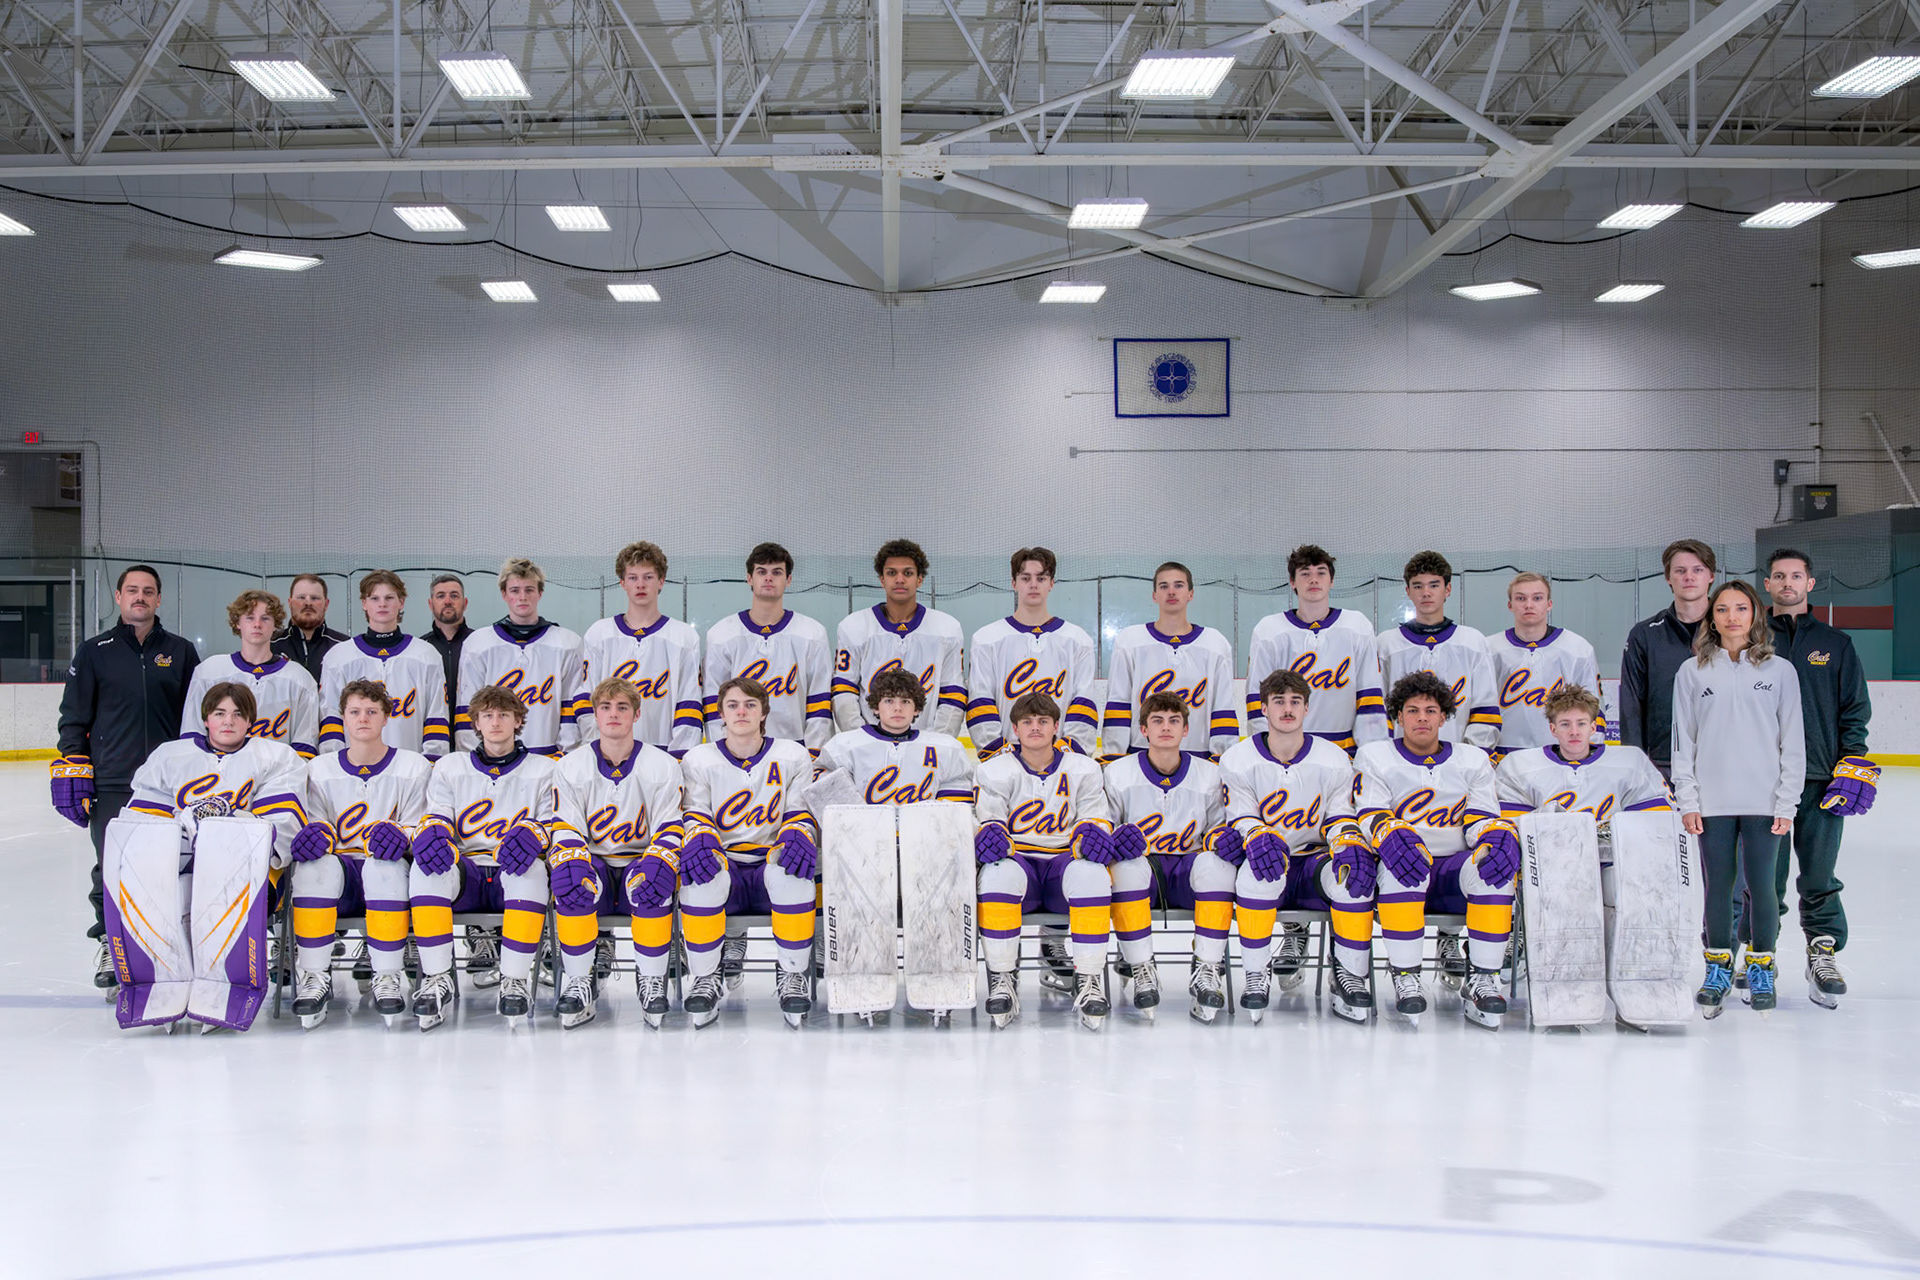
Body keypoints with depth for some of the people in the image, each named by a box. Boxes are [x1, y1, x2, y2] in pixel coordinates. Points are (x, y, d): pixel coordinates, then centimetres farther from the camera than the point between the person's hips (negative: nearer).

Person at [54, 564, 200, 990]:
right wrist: (72, 768, -1)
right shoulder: (94, 651, 7)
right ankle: (110, 946, 13)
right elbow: (73, 716, 7)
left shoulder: (181, 651, 10)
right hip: (111, 783, -1)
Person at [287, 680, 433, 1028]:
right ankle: (314, 977, -29)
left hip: (388, 872, -2)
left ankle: (389, 977, -31)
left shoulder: (414, 767, 9)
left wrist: (399, 834, -19)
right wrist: (317, 833, -13)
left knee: (384, 864, -38)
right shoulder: (320, 769, 15)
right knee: (315, 864, -34)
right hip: (339, 874, 2)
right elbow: (314, 825, 13)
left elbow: (421, 828, 5)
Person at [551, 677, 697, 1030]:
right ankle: (579, 981, -20)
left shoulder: (663, 766, 0)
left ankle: (652, 982, -17)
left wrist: (659, 866, -25)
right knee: (570, 877, -34)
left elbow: (670, 831, -3)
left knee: (652, 880, -36)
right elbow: (566, 831, 0)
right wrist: (568, 864, -24)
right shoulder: (572, 766, 3)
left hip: (640, 862, -1)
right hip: (594, 865, 1)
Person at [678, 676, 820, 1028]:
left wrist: (798, 837, -20)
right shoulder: (699, 759, 8)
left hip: (770, 860, 0)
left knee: (792, 868, -37)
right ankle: (705, 978, -19)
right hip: (723, 860, 0)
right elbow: (696, 816, 2)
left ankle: (794, 977, -21)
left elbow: (800, 812, 5)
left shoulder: (793, 756, 8)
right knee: (701, 868, -36)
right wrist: (700, 840, -23)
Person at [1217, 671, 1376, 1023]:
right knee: (1259, 866, -37)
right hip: (1268, 866, -1)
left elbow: (1340, 818, 4)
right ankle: (1255, 976, -23)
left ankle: (1350, 976, -15)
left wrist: (1351, 844, -20)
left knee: (1354, 870, -31)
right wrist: (1257, 837, -29)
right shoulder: (1238, 760, -2)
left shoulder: (1334, 760, 3)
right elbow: (1241, 819, -4)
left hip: (1314, 861, 2)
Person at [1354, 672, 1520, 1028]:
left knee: (1494, 865, -30)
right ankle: (1405, 977, -29)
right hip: (1403, 872, -2)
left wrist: (1501, 837, -20)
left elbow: (1482, 820, 6)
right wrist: (1388, 833, -29)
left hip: (1453, 870, 2)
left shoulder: (1473, 760, 14)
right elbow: (1369, 817, -4)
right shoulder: (1375, 758, 8)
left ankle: (1481, 979, -24)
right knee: (1401, 856, -37)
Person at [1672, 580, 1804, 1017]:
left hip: (1764, 801, -1)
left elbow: (1793, 741, 3)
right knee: (1718, 885, 6)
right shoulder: (1692, 672, 5)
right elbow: (1682, 741, 6)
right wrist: (1687, 800, 0)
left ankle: (1760, 968, 17)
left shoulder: (1780, 670, 3)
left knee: (1760, 886, 2)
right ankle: (1718, 965, 21)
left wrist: (1787, 802, -3)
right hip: (1712, 801, 1)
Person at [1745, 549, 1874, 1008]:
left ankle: (1823, 955, 11)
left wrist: (1854, 766, -2)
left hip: (1820, 778, 0)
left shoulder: (1836, 644, 11)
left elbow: (1855, 710, 9)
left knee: (1819, 877, 1)